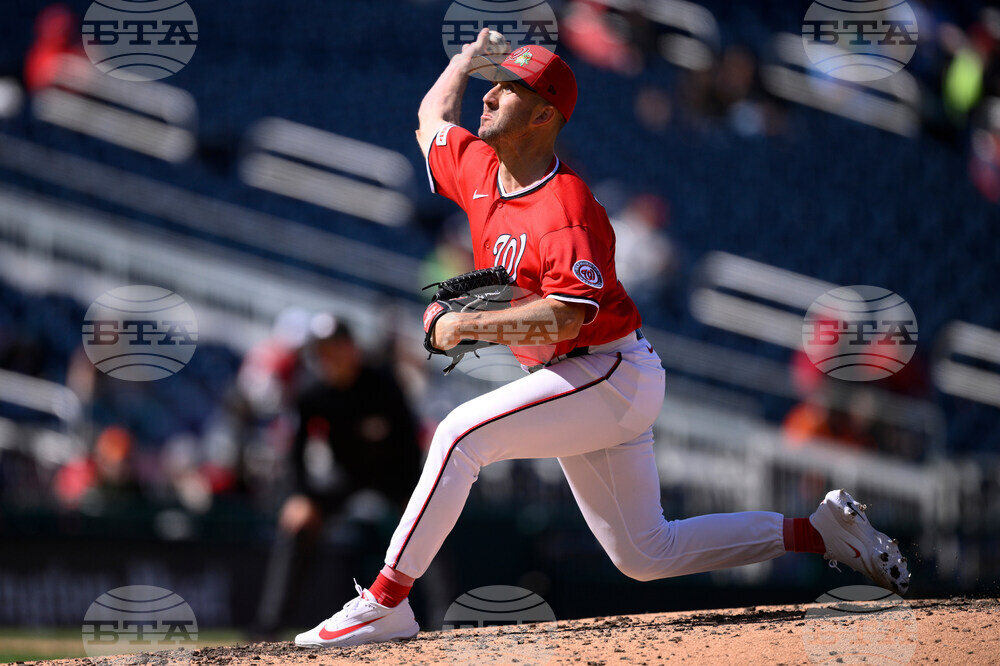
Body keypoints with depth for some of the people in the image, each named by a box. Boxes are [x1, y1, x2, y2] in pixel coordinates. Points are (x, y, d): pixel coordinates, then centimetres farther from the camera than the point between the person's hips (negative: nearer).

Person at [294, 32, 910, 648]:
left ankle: (386, 602, -22)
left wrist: (466, 325, -30)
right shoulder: (482, 171, 4)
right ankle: (823, 531, 19)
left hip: (611, 376, -10)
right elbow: (434, 114, 25)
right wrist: (470, 56, 39)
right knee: (645, 555, 12)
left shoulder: (565, 210, -22)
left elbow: (563, 318, -33)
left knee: (461, 434, -24)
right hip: (574, 384, 10)